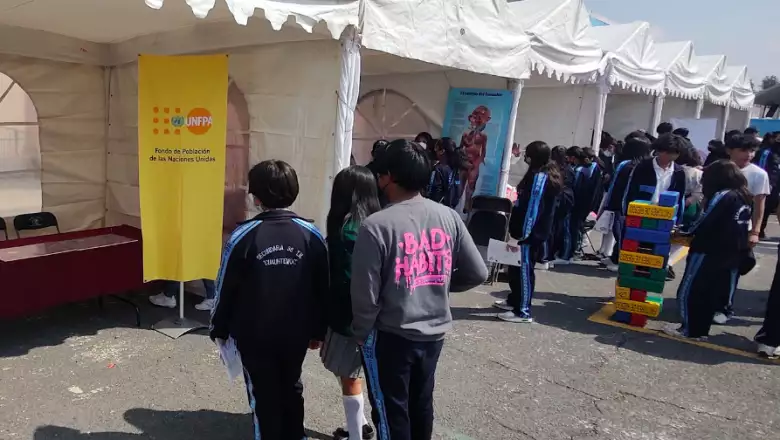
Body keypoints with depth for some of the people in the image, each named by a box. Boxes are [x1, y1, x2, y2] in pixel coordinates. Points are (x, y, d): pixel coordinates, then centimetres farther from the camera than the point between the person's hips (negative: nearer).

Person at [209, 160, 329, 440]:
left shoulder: (244, 236, -14)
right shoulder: (312, 235, -7)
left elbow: (226, 289, -8)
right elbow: (322, 289, -2)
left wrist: (219, 329, 7)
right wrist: (319, 331, 10)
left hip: (254, 334, -3)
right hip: (297, 333, 3)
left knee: (263, 395, 15)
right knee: (291, 389, 24)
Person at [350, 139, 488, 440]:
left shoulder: (376, 225, -21)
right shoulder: (449, 217, -5)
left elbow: (366, 294, -17)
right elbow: (477, 273, 0)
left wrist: (361, 333, 0)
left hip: (390, 336, -5)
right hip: (435, 331, 5)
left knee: (391, 411, 14)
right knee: (421, 403, 24)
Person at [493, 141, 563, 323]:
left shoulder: (539, 176, -17)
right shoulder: (549, 175, 14)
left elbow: (532, 208, -22)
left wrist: (521, 233, -22)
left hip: (530, 232, -10)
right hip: (538, 230, 10)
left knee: (524, 269, -4)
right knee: (518, 266, 19)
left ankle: (523, 312, 2)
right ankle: (514, 301, 32)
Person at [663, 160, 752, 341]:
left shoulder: (722, 196, -16)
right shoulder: (743, 197, 10)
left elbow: (703, 223, -16)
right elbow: (723, 226, 14)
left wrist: (683, 231, 1)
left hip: (709, 253, -9)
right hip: (732, 255, 9)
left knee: (689, 291, 3)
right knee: (711, 294, 15)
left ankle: (690, 330, 10)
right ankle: (701, 329, 23)